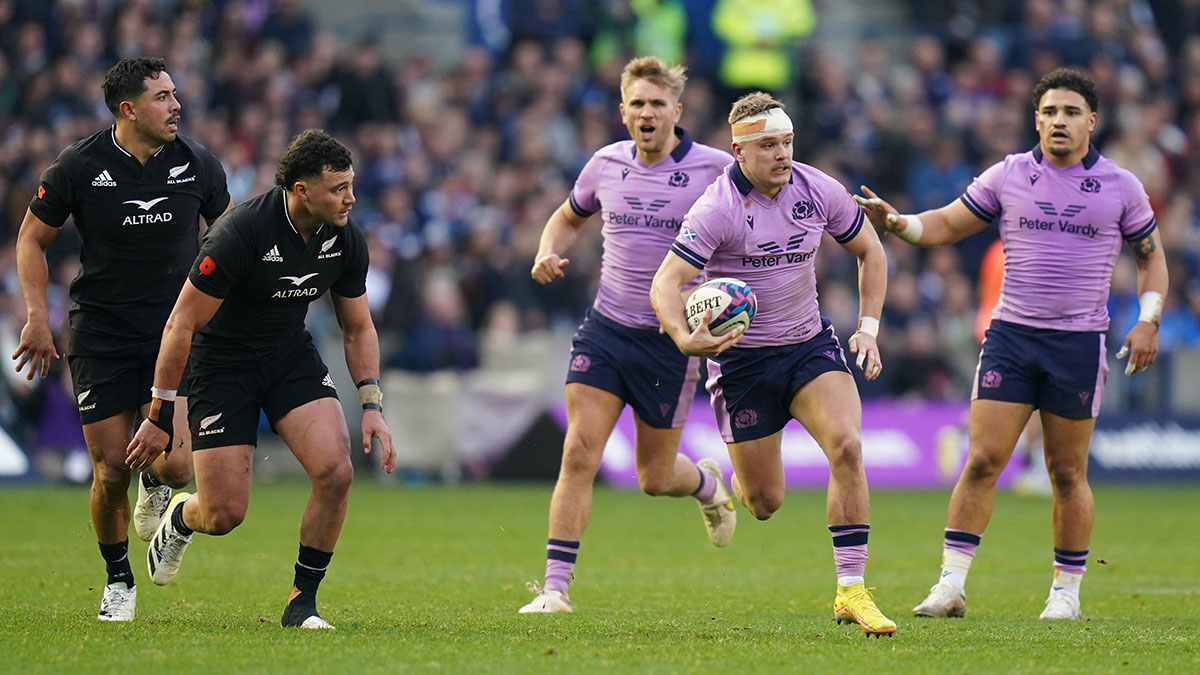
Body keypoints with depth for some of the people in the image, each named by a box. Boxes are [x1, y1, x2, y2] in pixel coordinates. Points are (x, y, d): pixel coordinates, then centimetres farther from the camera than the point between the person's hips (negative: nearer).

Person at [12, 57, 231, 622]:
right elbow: (32, 238, 5)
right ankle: (118, 580, 21)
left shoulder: (197, 164, -2)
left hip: (176, 331, 1)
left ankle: (155, 489, 24)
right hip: (100, 336, -1)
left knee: (174, 465, -15)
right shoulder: (81, 166, -8)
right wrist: (37, 316, -5)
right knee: (111, 469, -4)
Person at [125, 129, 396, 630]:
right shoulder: (241, 232, -28)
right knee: (225, 514, -9)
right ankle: (181, 517, 31)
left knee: (335, 472, -18)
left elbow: (357, 328, 6)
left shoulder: (346, 239, -10)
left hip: (291, 354, 5)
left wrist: (372, 405, -5)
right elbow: (182, 324, -21)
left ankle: (302, 601, 0)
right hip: (222, 361, -5)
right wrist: (160, 416, -18)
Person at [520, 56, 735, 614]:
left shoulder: (714, 169, -8)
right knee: (578, 454, -12)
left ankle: (708, 484, 44)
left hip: (671, 338, -2)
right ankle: (556, 585, -9)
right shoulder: (606, 165, 3)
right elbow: (569, 217, 22)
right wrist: (548, 253, 1)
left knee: (654, 478, 7)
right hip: (605, 328, 2)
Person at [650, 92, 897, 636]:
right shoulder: (718, 209, -19)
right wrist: (684, 338, -45)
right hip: (741, 356, -3)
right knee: (765, 504, 2)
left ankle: (851, 591, -19)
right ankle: (723, 482, 43)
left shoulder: (818, 190, -6)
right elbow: (665, 284, -25)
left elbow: (869, 251, 11)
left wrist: (869, 327, 1)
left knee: (846, 445, -23)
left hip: (810, 344, 3)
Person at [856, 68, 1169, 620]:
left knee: (1068, 473, 4)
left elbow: (1151, 257, 14)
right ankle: (951, 584, -6)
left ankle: (1067, 590, 16)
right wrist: (897, 223, -8)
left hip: (1079, 343, -1)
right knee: (983, 459, -7)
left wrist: (1148, 321, 1)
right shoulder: (1007, 176, 5)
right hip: (1011, 334, 1)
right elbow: (946, 224, 11)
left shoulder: (1119, 186, 4)